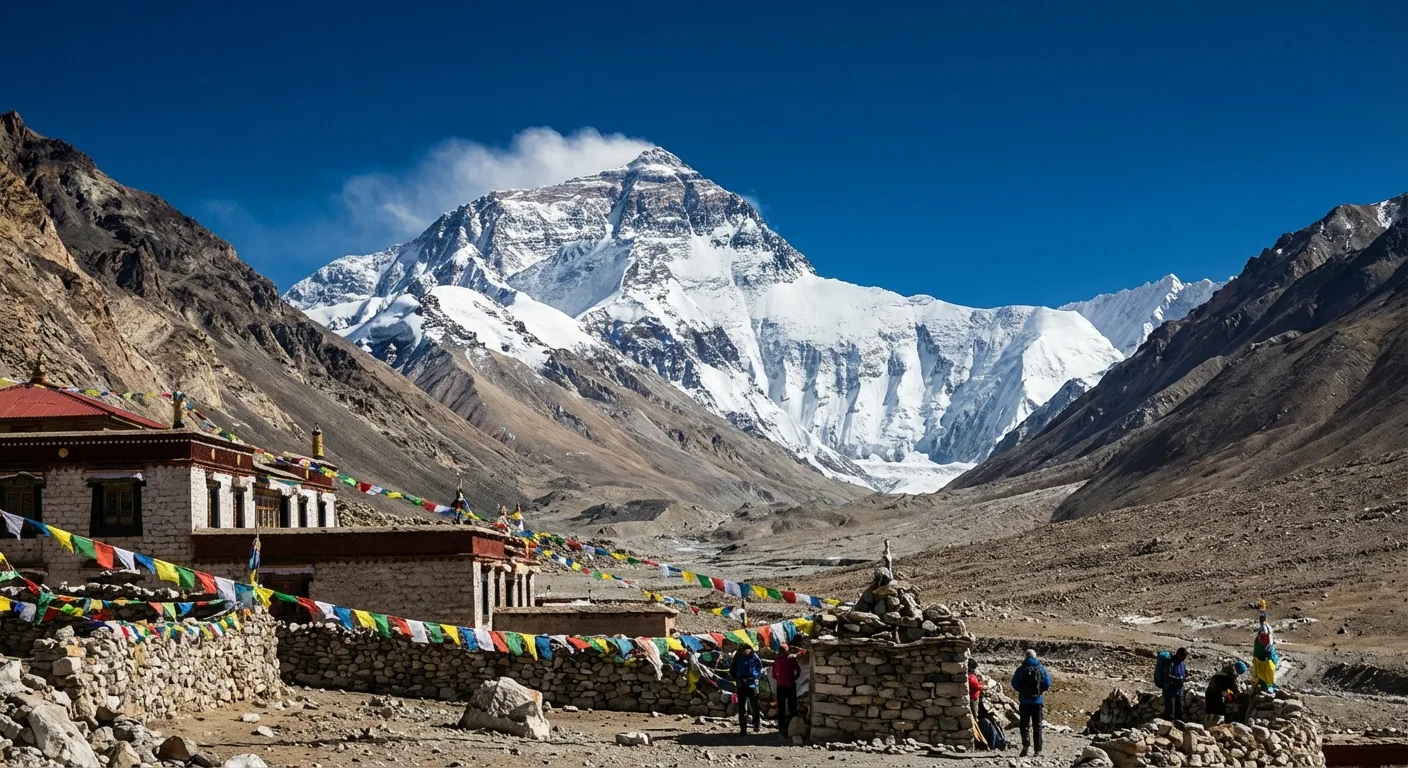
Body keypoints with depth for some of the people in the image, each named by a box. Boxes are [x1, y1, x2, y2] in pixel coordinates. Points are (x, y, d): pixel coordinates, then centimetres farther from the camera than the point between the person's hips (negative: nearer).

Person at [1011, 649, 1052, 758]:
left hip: (1024, 701, -1)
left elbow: (1014, 684, -5)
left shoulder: (1021, 669, -4)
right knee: (1037, 725, 8)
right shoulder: (1041, 669, 0)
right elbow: (1048, 684, -3)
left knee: (1024, 724, 5)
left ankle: (1026, 745, -17)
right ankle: (1038, 750, 6)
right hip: (1038, 700, 1)